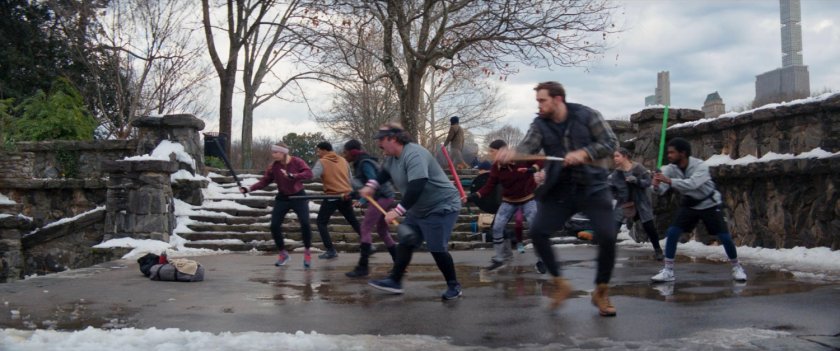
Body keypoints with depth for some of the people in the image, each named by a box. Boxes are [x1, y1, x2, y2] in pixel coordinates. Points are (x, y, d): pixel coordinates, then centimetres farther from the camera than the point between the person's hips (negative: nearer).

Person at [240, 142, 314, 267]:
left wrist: (292, 176, -37)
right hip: (282, 198, 3)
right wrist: (249, 189, -23)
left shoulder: (297, 162, -15)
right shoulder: (273, 166, -7)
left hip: (298, 196, -3)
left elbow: (309, 173, -26)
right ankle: (283, 253, 16)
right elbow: (264, 181, -9)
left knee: (305, 223, -17)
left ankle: (307, 252, 4)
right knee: (274, 226, -5)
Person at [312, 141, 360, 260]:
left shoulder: (321, 162, -7)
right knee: (354, 221, 19)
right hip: (346, 196, 6)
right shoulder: (343, 160, 12)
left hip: (332, 197, -6)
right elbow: (350, 178, 18)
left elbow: (312, 176, -19)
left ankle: (331, 251, -4)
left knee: (321, 222, 4)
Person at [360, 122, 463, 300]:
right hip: (419, 208, 10)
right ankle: (395, 281, 15)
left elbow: (416, 188, -38)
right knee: (405, 242, 8)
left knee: (437, 249, -7)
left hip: (442, 207, -10)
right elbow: (385, 172, 24)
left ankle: (454, 286, 10)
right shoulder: (392, 156, 3)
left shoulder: (414, 155, -29)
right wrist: (371, 186, 6)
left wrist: (398, 211, -38)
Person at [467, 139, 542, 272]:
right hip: (509, 201, 4)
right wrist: (473, 196, -24)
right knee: (497, 228, -3)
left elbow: (541, 160, -15)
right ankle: (501, 258, 13)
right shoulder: (496, 168, -9)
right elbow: (489, 187, -10)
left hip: (529, 198, -4)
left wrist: (533, 169, -34)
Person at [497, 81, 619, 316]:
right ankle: (560, 284, 9)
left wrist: (583, 153, -25)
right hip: (559, 190, 3)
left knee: (607, 237, -12)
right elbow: (528, 147, -17)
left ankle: (601, 293, 11)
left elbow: (610, 143, -8)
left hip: (592, 188, -2)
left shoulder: (587, 116, -6)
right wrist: (512, 154, -41)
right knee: (537, 231, -11)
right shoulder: (540, 124, 0)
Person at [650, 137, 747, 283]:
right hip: (689, 205, 4)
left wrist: (669, 180, -58)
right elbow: (661, 190, -25)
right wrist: (656, 185, -49)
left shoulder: (700, 166, -31)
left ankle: (736, 267, 21)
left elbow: (692, 184, -48)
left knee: (725, 237, -4)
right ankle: (668, 271, -4)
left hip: (709, 204, -3)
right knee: (672, 232, -11)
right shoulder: (670, 168, -17)